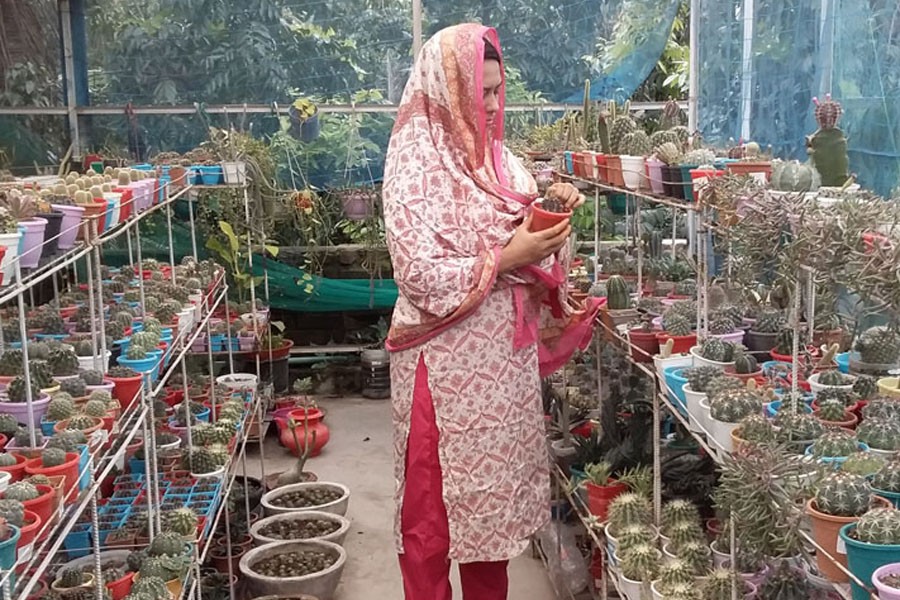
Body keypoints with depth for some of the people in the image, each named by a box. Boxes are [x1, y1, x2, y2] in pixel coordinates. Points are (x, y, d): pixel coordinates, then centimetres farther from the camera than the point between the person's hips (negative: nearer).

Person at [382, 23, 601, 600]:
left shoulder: (495, 157, 8)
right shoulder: (416, 163, -12)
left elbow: (526, 243, 14)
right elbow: (419, 276, -19)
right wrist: (505, 258, -20)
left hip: (505, 355, 7)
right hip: (446, 361, -6)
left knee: (493, 487, 16)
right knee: (435, 498, 6)